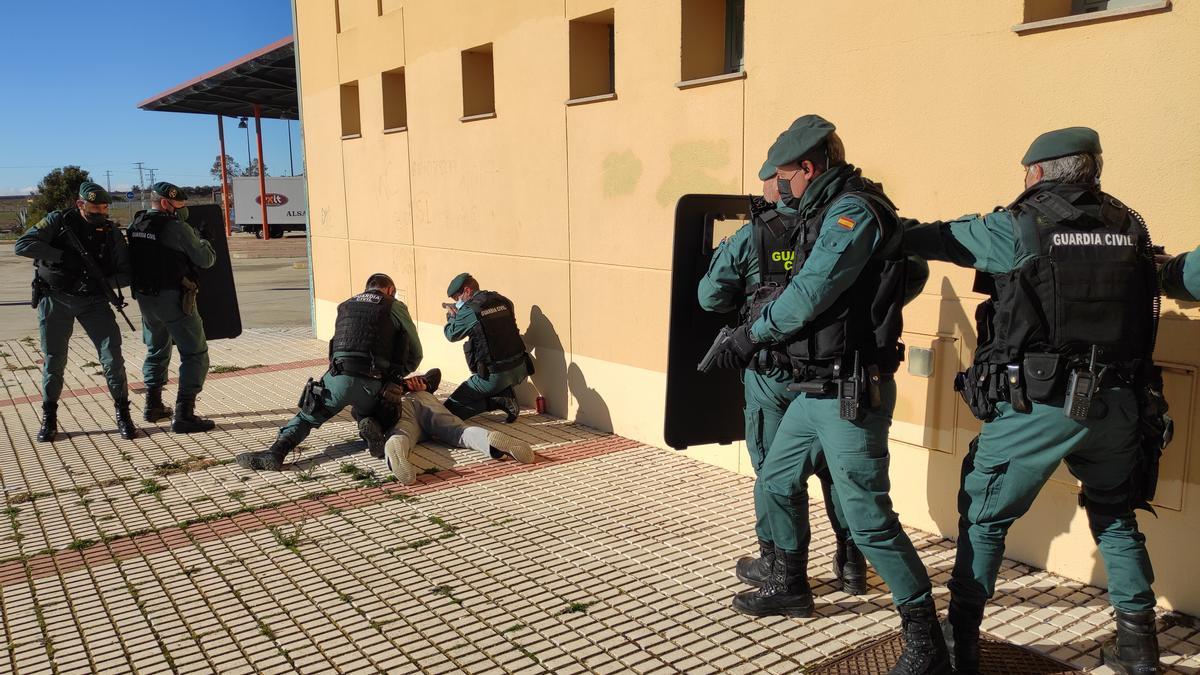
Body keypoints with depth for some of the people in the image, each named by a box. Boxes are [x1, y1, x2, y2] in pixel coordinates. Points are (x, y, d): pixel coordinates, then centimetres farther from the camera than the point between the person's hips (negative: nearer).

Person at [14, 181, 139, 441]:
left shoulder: (110, 232, -2)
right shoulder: (58, 221, -7)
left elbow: (127, 272, -2)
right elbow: (22, 245, -15)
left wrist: (104, 282, -21)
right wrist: (62, 256, -24)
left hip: (94, 301, 1)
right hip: (55, 300, -1)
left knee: (112, 356, -8)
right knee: (53, 361, 7)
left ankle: (123, 414, 4)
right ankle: (49, 418, 22)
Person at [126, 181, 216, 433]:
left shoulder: (135, 226, 7)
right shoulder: (177, 228, -15)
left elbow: (132, 260, 15)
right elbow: (206, 260, -10)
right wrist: (201, 241, 12)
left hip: (144, 297, 8)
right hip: (173, 299, -8)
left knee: (157, 350, 25)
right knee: (195, 354, -1)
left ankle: (153, 406, 33)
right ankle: (184, 416, -7)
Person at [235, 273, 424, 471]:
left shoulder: (345, 307, 26)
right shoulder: (395, 307, 14)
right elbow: (415, 353, 15)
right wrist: (396, 376, 31)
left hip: (339, 378, 1)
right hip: (372, 384, -1)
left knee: (306, 417, 19)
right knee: (366, 415, 29)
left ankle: (276, 451, -4)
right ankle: (371, 431, -5)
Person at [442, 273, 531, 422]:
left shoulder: (468, 311, -10)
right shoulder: (503, 301, 8)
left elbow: (451, 335, 6)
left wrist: (451, 316, 26)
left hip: (494, 376, -6)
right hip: (521, 370, 6)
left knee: (450, 409, 4)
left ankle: (498, 402, -9)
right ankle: (509, 398, 16)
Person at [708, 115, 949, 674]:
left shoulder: (854, 211, -16)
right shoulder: (827, 213, 15)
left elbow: (810, 294, -21)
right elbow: (802, 289, 18)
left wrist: (751, 336, -9)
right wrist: (742, 330, 13)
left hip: (850, 394, -10)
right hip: (816, 390, 10)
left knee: (868, 519, -7)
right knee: (777, 482, 20)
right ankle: (790, 586, 39)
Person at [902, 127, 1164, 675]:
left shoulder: (1019, 226, -5)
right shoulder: (1129, 226, 9)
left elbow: (934, 238, 1)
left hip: (1037, 404, -5)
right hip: (1116, 403, 5)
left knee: (984, 517, 8)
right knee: (1116, 517, 24)